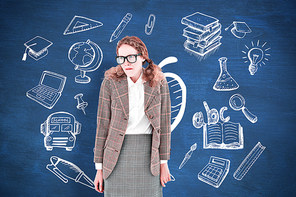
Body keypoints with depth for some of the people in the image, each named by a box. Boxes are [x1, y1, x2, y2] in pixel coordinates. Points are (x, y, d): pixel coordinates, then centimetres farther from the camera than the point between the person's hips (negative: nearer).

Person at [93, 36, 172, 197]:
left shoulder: (159, 82, -2)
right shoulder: (110, 82, -4)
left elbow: (164, 122, 2)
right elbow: (102, 124, -2)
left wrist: (164, 162, 2)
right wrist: (99, 167, 0)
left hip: (148, 153, 1)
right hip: (117, 154, 0)